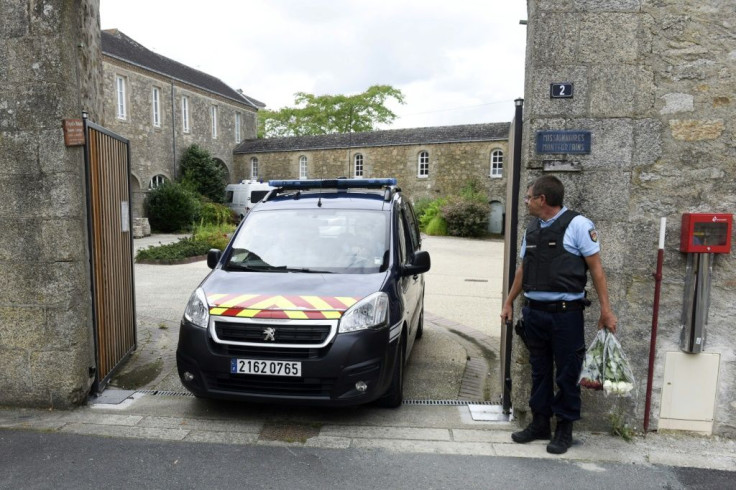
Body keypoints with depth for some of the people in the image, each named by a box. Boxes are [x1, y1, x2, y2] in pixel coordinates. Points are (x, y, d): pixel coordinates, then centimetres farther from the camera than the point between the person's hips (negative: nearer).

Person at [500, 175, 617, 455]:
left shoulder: (577, 225, -8)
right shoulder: (532, 228, 11)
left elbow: (596, 268, -8)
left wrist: (606, 310, -11)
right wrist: (509, 302, 20)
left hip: (566, 313, -6)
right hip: (534, 311, 6)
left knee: (567, 373, 5)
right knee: (539, 370, 15)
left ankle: (564, 429, 20)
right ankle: (540, 423, 29)